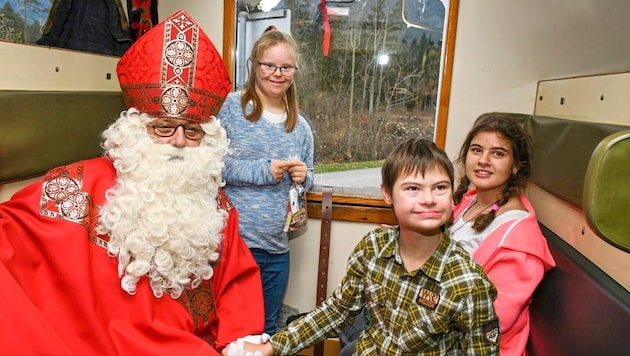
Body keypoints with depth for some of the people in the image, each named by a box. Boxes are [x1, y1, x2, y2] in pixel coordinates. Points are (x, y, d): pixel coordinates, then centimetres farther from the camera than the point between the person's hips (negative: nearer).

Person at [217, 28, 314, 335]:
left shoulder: (301, 127, 8)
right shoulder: (231, 107, -6)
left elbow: (307, 179, 17)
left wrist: (303, 178, -6)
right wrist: (263, 171, -17)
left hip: (277, 247, 5)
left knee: (267, 330, 22)